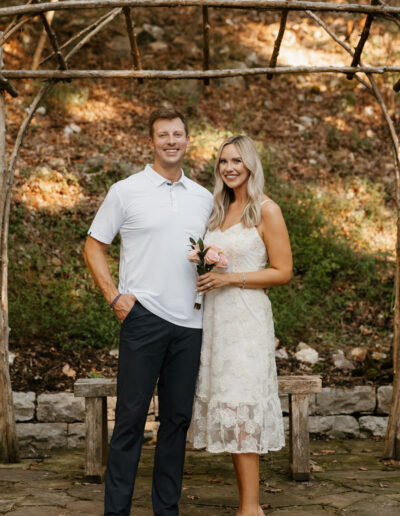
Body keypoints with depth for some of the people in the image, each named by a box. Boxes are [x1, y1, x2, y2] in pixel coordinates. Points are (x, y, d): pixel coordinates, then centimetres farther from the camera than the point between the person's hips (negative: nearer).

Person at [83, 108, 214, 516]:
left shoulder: (203, 198, 13)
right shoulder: (126, 191, 1)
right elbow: (93, 246, 4)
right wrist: (114, 297, -6)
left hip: (190, 322, 4)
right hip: (143, 317, -4)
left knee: (177, 418, 9)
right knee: (131, 415, -2)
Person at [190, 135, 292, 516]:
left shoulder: (266, 211, -5)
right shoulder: (219, 210, 15)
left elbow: (283, 272, -8)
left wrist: (229, 278, -15)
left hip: (246, 317, -7)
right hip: (215, 314, 7)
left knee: (240, 407, -8)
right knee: (228, 410, 7)